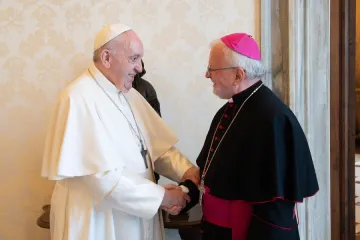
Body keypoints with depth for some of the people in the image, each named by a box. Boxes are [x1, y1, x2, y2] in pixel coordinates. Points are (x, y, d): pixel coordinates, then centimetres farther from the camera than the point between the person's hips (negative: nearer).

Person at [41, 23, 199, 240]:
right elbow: (102, 174, -25)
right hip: (96, 221, -8)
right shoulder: (80, 98, -20)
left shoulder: (129, 94, 6)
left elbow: (157, 144, 7)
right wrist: (161, 196, -19)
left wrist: (186, 170, -11)